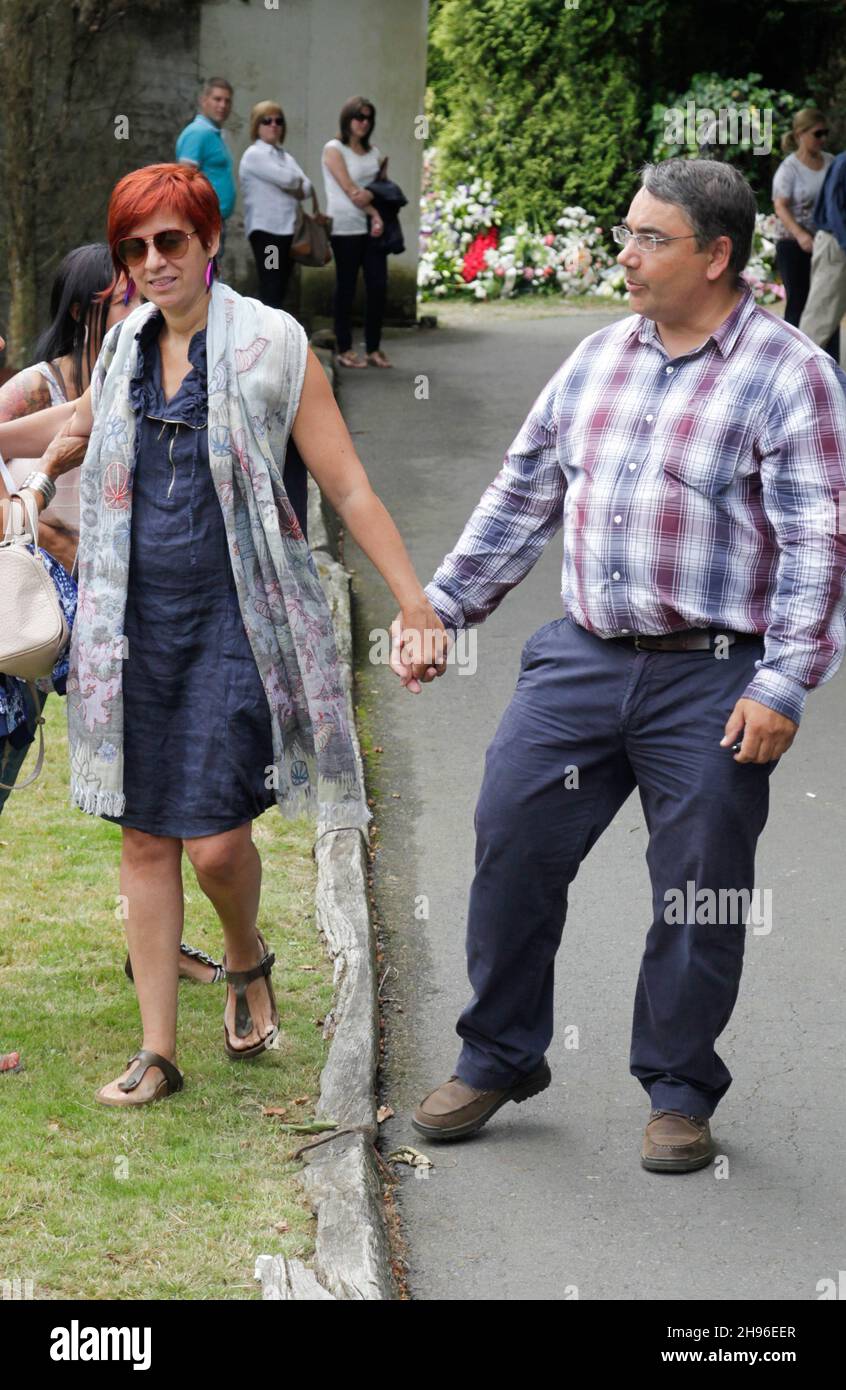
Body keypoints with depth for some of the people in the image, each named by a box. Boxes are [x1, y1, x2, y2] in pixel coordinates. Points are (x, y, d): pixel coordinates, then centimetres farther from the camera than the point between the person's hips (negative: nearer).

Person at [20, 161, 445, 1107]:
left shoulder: (270, 345, -6)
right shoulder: (125, 348, 8)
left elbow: (350, 490, -5)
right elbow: (78, 429, 30)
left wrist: (416, 605, -8)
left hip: (235, 627, -5)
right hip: (136, 627, 5)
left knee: (215, 840, -9)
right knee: (145, 838, 6)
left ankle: (247, 959, 25)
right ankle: (158, 1052, 14)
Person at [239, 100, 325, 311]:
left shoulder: (286, 157, 20)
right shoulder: (254, 155, -5)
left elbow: (306, 187, 7)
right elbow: (286, 179, -15)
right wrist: (298, 184, 4)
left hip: (288, 229, 8)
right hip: (267, 229, -8)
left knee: (279, 291, 9)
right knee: (270, 290, -13)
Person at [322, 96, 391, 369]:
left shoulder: (373, 152, 15)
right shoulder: (334, 149, -3)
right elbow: (350, 190, -10)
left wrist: (375, 207, -6)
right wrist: (375, 213, -10)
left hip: (372, 228, 5)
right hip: (346, 228, -5)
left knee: (378, 286, 0)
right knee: (346, 288, -1)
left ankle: (374, 348, 8)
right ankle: (344, 349, 5)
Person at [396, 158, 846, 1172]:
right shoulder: (599, 357, 11)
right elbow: (522, 495, 17)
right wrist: (439, 606, 12)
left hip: (712, 681, -5)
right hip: (580, 658, 5)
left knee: (700, 895, 3)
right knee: (511, 842, 3)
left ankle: (680, 1093, 20)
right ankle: (497, 1058, 20)